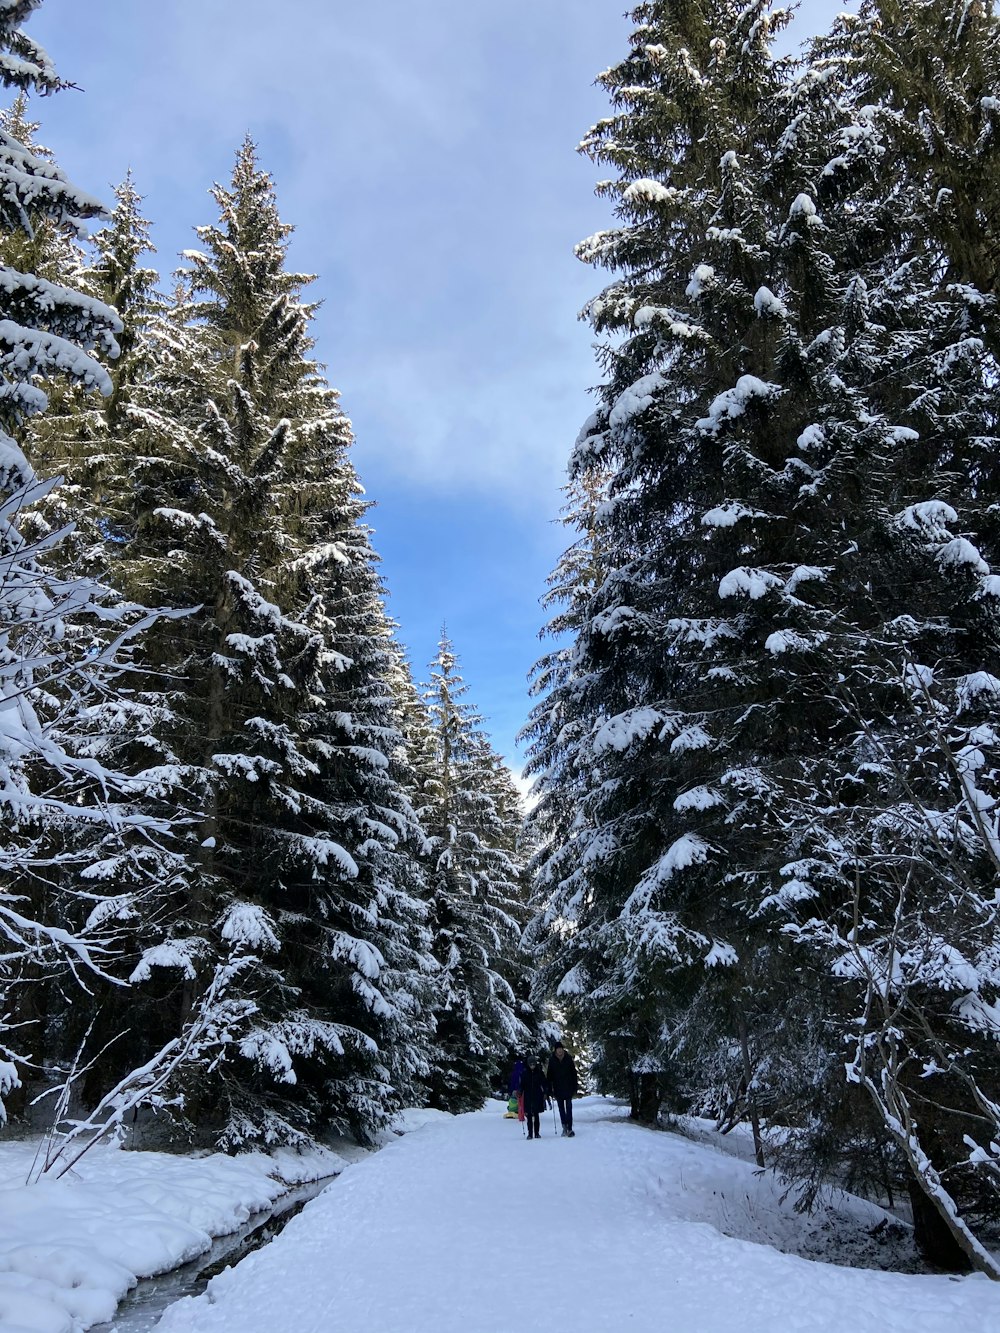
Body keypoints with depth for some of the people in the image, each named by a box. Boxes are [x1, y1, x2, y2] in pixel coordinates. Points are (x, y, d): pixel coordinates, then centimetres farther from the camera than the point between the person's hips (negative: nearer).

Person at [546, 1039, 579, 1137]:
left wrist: (575, 1087, -1)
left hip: (568, 1088, -1)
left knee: (569, 1108, -4)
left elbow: (574, 1073, 1)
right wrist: (550, 1088, -2)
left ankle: (569, 1128, -2)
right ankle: (565, 1127, 17)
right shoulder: (552, 1060, -3)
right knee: (561, 1108, 8)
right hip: (558, 1088, 1)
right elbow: (549, 1075, 2)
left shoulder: (568, 1058, -4)